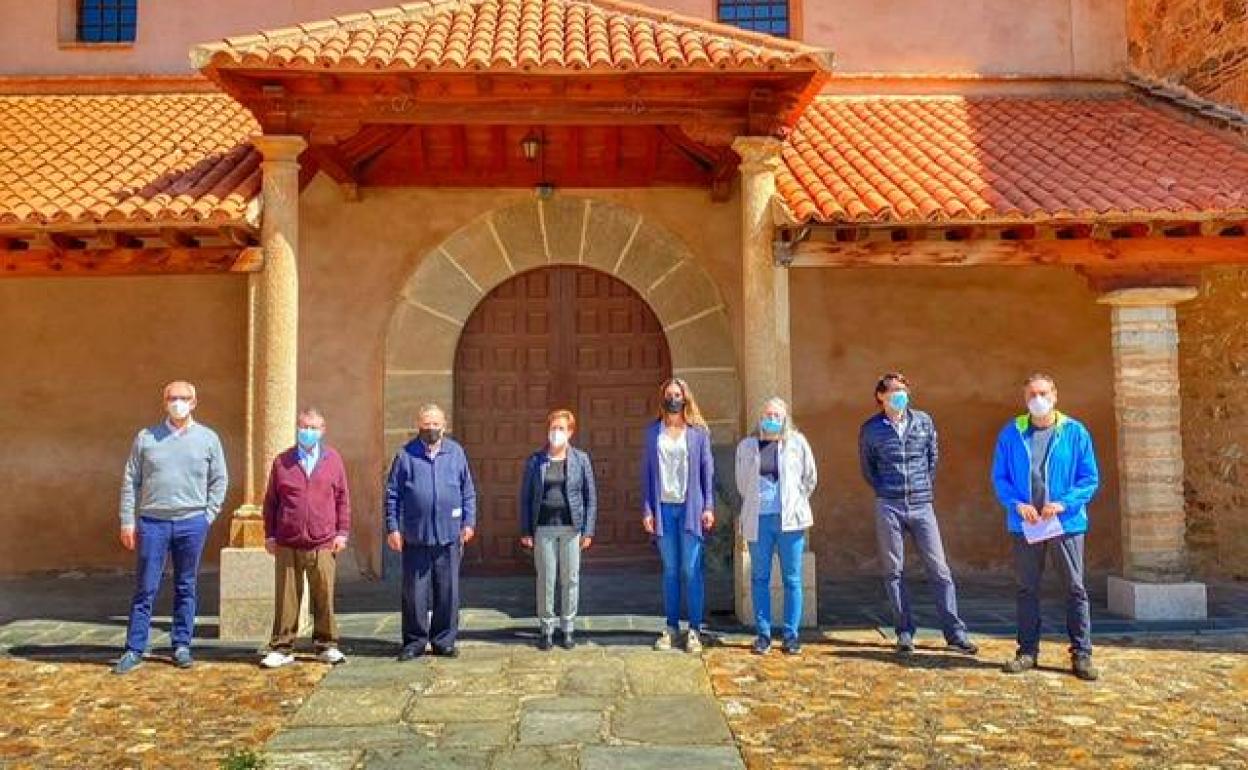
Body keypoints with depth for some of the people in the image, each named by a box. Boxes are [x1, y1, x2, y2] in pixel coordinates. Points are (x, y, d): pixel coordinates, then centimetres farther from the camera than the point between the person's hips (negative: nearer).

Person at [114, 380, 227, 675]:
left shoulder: (208, 438, 4)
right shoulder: (146, 437, 4)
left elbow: (219, 480, 8)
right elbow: (130, 481, 5)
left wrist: (208, 516, 1)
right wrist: (127, 521, 0)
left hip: (192, 523, 0)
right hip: (152, 522, 0)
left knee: (186, 588, 9)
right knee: (145, 589, 3)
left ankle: (181, 646, 18)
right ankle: (134, 650, 12)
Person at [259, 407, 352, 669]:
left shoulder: (333, 459, 6)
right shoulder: (282, 461, 8)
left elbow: (342, 498, 7)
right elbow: (271, 500, 11)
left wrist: (342, 532, 3)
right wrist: (269, 534, 7)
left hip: (323, 544, 0)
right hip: (287, 544, 1)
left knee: (324, 597, 4)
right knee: (286, 598, 5)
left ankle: (326, 646, 17)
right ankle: (282, 649, 15)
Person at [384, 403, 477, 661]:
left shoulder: (456, 452, 7)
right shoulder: (406, 454, 2)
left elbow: (468, 491, 10)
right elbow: (392, 494, 3)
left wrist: (469, 522, 4)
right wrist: (393, 528, -2)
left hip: (449, 536, 1)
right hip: (415, 538, -1)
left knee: (448, 592, 7)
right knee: (415, 593, 4)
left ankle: (444, 641, 19)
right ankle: (415, 641, 17)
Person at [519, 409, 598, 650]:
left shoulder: (581, 459, 3)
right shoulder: (535, 460, 4)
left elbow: (591, 496, 4)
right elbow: (525, 497, 5)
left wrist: (588, 530, -2)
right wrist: (525, 531, 0)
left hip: (571, 527, 0)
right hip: (543, 528, 0)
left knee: (571, 579, 4)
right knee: (545, 579, 3)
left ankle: (567, 629, 17)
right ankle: (546, 629, 16)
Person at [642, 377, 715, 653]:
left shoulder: (698, 431, 3)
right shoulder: (653, 431, 7)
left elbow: (707, 470, 3)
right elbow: (647, 471, 7)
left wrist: (708, 507, -4)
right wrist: (647, 509, 1)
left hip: (690, 507, -2)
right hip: (664, 508, 2)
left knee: (691, 570, -1)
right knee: (670, 570, 9)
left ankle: (694, 630, 7)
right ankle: (671, 627, 16)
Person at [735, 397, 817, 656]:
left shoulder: (797, 442, 4)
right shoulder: (746, 445, 8)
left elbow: (810, 478, 13)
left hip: (790, 519, -1)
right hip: (758, 520, 1)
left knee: (792, 579, 3)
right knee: (759, 578, 5)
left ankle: (791, 634, 12)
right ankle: (763, 634, 15)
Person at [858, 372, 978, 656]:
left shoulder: (923, 421, 3)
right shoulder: (871, 428, 0)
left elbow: (933, 457, 14)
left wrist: (926, 487, 11)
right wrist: (885, 491, 6)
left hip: (921, 505, 1)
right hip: (888, 507, -1)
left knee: (939, 569, 2)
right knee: (894, 571, 4)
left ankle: (955, 633, 9)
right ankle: (905, 632, 13)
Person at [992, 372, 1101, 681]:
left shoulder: (1075, 432, -2)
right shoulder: (1011, 433, 1)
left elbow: (1090, 478, -1)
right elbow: (999, 477, 4)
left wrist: (1064, 504, -14)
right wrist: (1016, 504, -12)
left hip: (1066, 523, -1)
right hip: (1024, 525, 2)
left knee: (1075, 589, 4)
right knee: (1027, 589, 10)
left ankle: (1082, 653, 14)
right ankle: (1027, 651, 21)